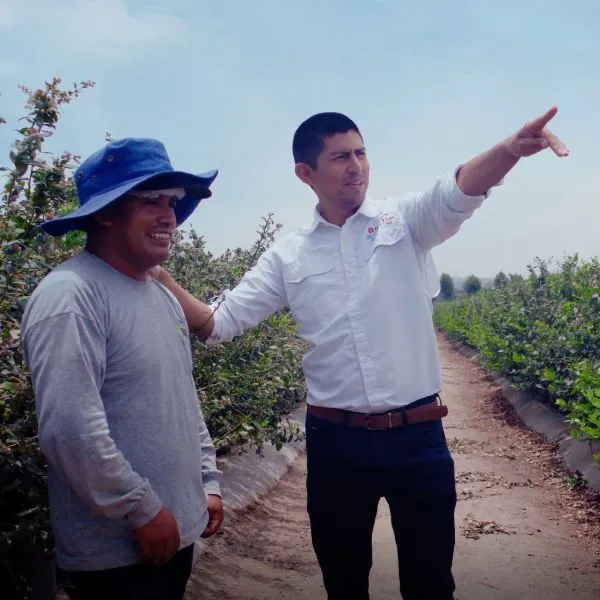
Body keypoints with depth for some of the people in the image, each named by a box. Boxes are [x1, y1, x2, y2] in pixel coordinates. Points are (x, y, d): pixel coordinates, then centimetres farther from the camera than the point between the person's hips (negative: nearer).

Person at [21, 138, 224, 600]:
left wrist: (208, 481, 14)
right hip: (114, 550, -8)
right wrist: (144, 510, -19)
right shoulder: (70, 295, -19)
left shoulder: (163, 297, 10)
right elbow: (70, 428, -26)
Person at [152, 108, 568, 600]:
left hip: (417, 435, -1)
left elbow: (460, 191, -21)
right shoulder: (287, 256, 3)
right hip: (334, 440, 2)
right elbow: (220, 321, 2)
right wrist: (159, 276, -12)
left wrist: (511, 149, -41)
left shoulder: (406, 222, -1)